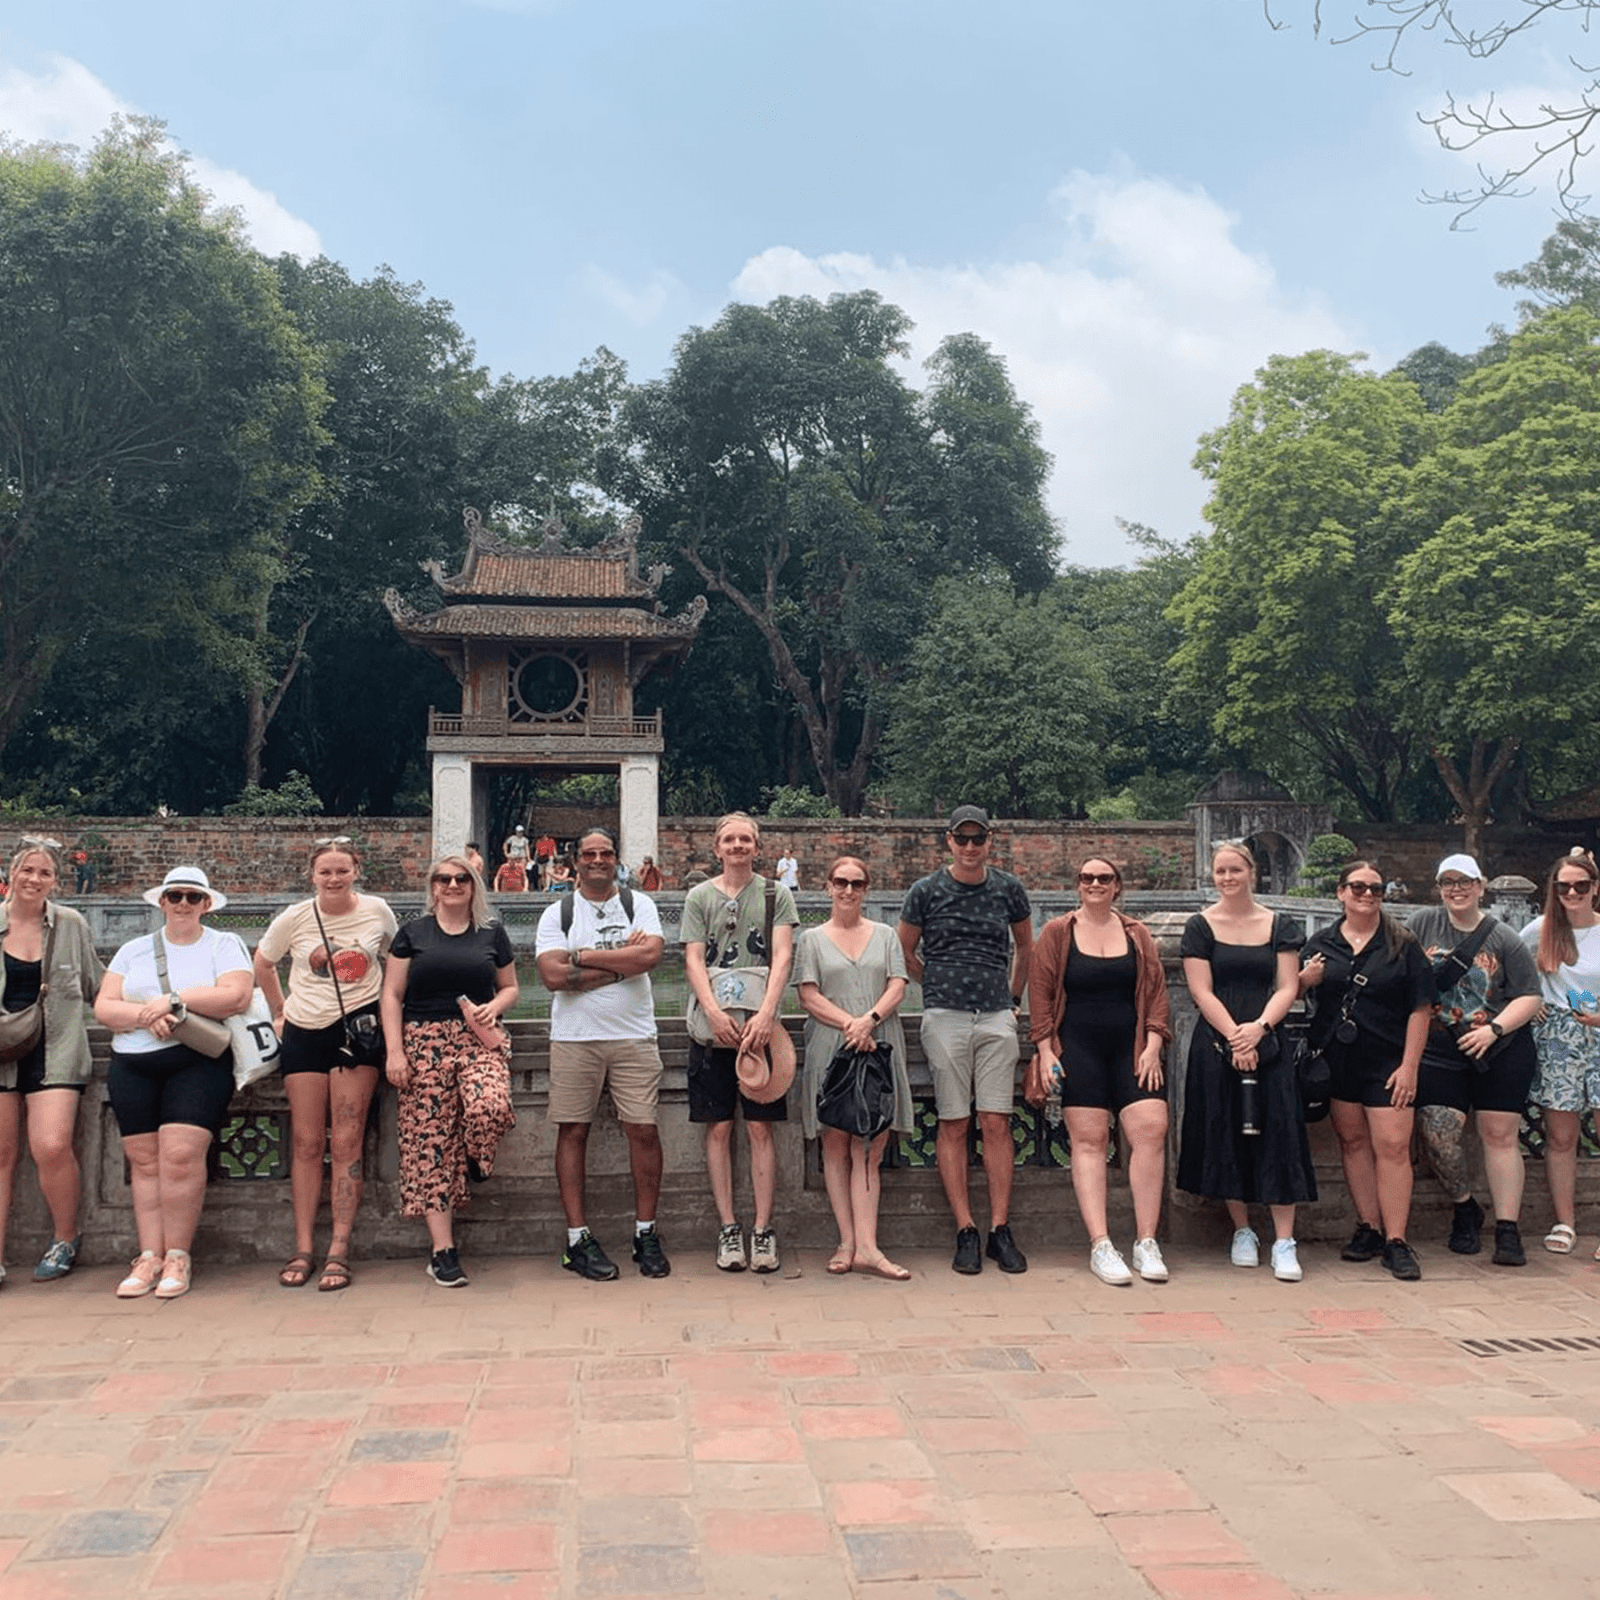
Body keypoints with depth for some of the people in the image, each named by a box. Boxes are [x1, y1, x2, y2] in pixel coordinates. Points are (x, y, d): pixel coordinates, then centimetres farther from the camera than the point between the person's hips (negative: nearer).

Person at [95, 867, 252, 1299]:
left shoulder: (224, 944, 7)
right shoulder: (134, 950, 17)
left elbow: (236, 996, -10)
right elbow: (104, 1006, 7)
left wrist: (173, 999, -12)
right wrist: (146, 1016, -12)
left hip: (198, 1063, -4)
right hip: (132, 1067, 4)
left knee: (180, 1155, -15)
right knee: (144, 1160, 0)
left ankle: (177, 1256, -6)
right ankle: (149, 1257, 4)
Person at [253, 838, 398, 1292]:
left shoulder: (377, 911, -2)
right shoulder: (294, 919, -2)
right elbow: (262, 965, 15)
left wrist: (385, 1004, 9)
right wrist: (280, 1011, 13)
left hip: (359, 1030, -1)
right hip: (305, 1033, 1)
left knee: (346, 1144, -3)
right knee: (306, 1143, 3)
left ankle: (339, 1251, 0)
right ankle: (303, 1250, 9)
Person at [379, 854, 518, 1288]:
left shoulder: (492, 933, 13)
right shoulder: (413, 934, 9)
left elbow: (510, 987, 19)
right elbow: (392, 996, 7)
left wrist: (494, 1006, -4)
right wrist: (394, 1050, -3)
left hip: (479, 1038, 0)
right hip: (425, 1042, 0)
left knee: (490, 1106, -29)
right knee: (430, 1138, -4)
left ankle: (477, 1159, 8)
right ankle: (443, 1250, 2)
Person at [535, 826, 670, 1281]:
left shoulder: (639, 904, 7)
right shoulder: (557, 913, 5)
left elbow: (650, 956, -12)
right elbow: (553, 975, -10)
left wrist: (582, 956, -10)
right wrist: (621, 963, -10)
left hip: (634, 1037, 0)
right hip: (574, 1039, 0)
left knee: (643, 1130, -1)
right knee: (572, 1131, 2)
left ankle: (646, 1234, 12)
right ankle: (578, 1239, 11)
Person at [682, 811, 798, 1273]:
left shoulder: (776, 895, 8)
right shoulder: (699, 897, 10)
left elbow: (782, 957, -3)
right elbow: (693, 960, 1)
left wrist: (764, 1015, -18)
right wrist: (715, 1014, -15)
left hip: (760, 1025, -1)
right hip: (712, 1025, 1)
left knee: (760, 1128, 0)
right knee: (718, 1128, 2)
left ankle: (763, 1230, 3)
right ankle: (728, 1229, 8)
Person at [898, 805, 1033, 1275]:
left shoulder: (1008, 889, 9)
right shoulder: (925, 892, 4)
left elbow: (1026, 947, 24)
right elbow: (904, 954, 15)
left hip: (997, 1017, 2)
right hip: (945, 1018, -1)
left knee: (997, 1123, -1)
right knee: (954, 1125, -1)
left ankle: (1001, 1231, 4)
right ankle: (965, 1233, 3)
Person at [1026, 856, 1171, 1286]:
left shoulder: (1137, 935, 13)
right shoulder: (1056, 933, 7)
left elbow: (1157, 994, 11)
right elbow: (1041, 994, 4)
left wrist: (1152, 1046, 0)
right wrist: (1045, 1049, -5)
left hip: (1131, 1050, 2)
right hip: (1078, 1050, -2)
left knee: (1151, 1130, -11)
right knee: (1089, 1140, -6)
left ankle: (1146, 1242, -3)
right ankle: (1100, 1246, -5)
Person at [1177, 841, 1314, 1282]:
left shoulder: (1279, 926, 7)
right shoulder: (1200, 926, 3)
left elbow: (1288, 987, 0)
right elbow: (1201, 991, -4)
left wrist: (1259, 1027, -16)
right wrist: (1234, 1037, -14)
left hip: (1267, 1043, 1)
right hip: (1215, 1043, 0)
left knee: (1277, 1134, -6)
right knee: (1226, 1137, 3)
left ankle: (1284, 1241, -3)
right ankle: (1242, 1231, 18)